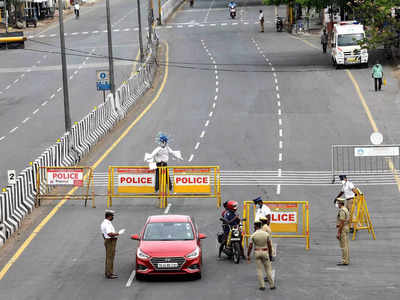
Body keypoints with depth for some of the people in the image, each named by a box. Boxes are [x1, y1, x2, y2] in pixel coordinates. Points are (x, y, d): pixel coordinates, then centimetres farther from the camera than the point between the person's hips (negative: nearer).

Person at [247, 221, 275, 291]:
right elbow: (269, 245, -1)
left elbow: (250, 247, -8)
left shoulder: (253, 235, -8)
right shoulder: (266, 234, -4)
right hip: (265, 252, 0)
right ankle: (272, 285, 8)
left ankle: (262, 286, 2)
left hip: (257, 252, 0)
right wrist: (270, 254, 9)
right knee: (268, 269, 7)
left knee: (259, 269, 6)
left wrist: (248, 256, 0)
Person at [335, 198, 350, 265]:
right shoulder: (345, 209, 14)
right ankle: (346, 260, 16)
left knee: (344, 246, -7)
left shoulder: (342, 211, -19)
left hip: (342, 229, -11)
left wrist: (338, 233, -20)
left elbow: (342, 223, -22)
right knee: (345, 245, 13)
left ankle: (344, 261, -6)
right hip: (346, 228, 11)